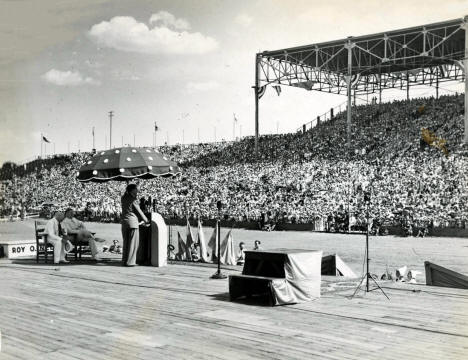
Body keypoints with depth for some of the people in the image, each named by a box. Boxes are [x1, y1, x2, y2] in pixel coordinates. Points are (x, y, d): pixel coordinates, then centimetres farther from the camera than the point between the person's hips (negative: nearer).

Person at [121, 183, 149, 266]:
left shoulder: (123, 198, 7)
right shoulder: (134, 200, -11)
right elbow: (138, 211, -3)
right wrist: (146, 220, 7)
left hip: (124, 222, 7)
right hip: (132, 222, -7)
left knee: (126, 242, 13)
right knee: (133, 243, -1)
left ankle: (124, 261, 13)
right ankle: (130, 262, -3)